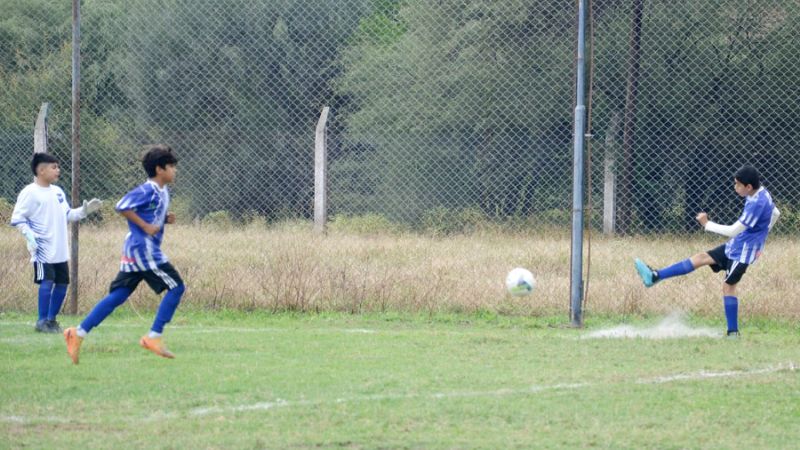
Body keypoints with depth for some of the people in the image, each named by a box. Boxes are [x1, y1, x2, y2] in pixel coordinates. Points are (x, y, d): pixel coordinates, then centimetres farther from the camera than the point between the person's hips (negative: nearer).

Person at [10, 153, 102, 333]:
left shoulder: (57, 192, 14)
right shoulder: (30, 193, -10)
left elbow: (67, 215, 21)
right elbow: (17, 218, -11)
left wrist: (84, 211, 6)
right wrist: (30, 236, -22)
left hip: (60, 250, 8)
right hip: (42, 249, -8)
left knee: (62, 283, 9)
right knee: (47, 282, -14)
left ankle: (51, 319, 22)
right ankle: (42, 321, -3)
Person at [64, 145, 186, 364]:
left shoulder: (162, 192, 14)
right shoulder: (148, 190, -15)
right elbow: (122, 206, -22)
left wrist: (166, 219, 5)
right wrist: (146, 226, -20)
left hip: (135, 252, 10)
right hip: (144, 249, -10)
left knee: (118, 295, 8)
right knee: (176, 287, -5)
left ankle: (79, 333, 6)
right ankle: (154, 337, -4)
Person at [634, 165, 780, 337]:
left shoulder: (756, 204, -28)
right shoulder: (762, 193, 2)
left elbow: (734, 230, -28)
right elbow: (775, 214, 21)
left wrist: (707, 224, -20)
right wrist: (760, 237, 23)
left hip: (744, 251, -9)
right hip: (735, 245, 9)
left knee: (728, 286, -6)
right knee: (701, 258, 4)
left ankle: (733, 332, 0)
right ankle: (655, 276, 0)